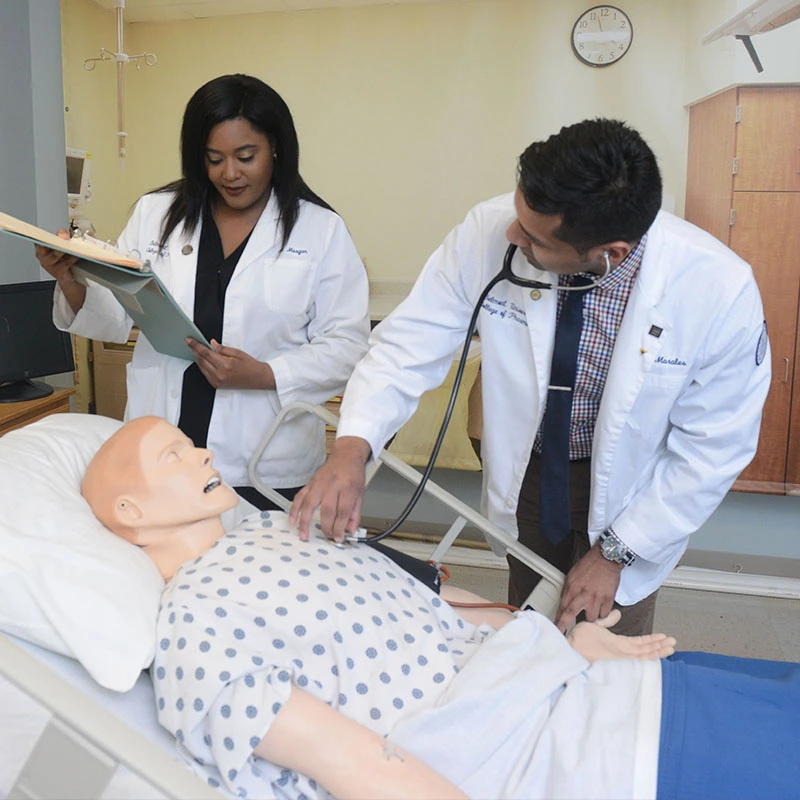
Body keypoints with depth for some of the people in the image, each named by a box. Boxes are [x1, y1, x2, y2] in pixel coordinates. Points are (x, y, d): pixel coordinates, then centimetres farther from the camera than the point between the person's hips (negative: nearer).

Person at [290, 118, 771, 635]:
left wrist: (616, 553, -13)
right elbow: (412, 342, -18)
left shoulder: (721, 290, -30)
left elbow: (712, 449, -18)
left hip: (625, 489, -1)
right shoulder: (489, 232, -27)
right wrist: (353, 447, -35)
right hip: (526, 473, 2)